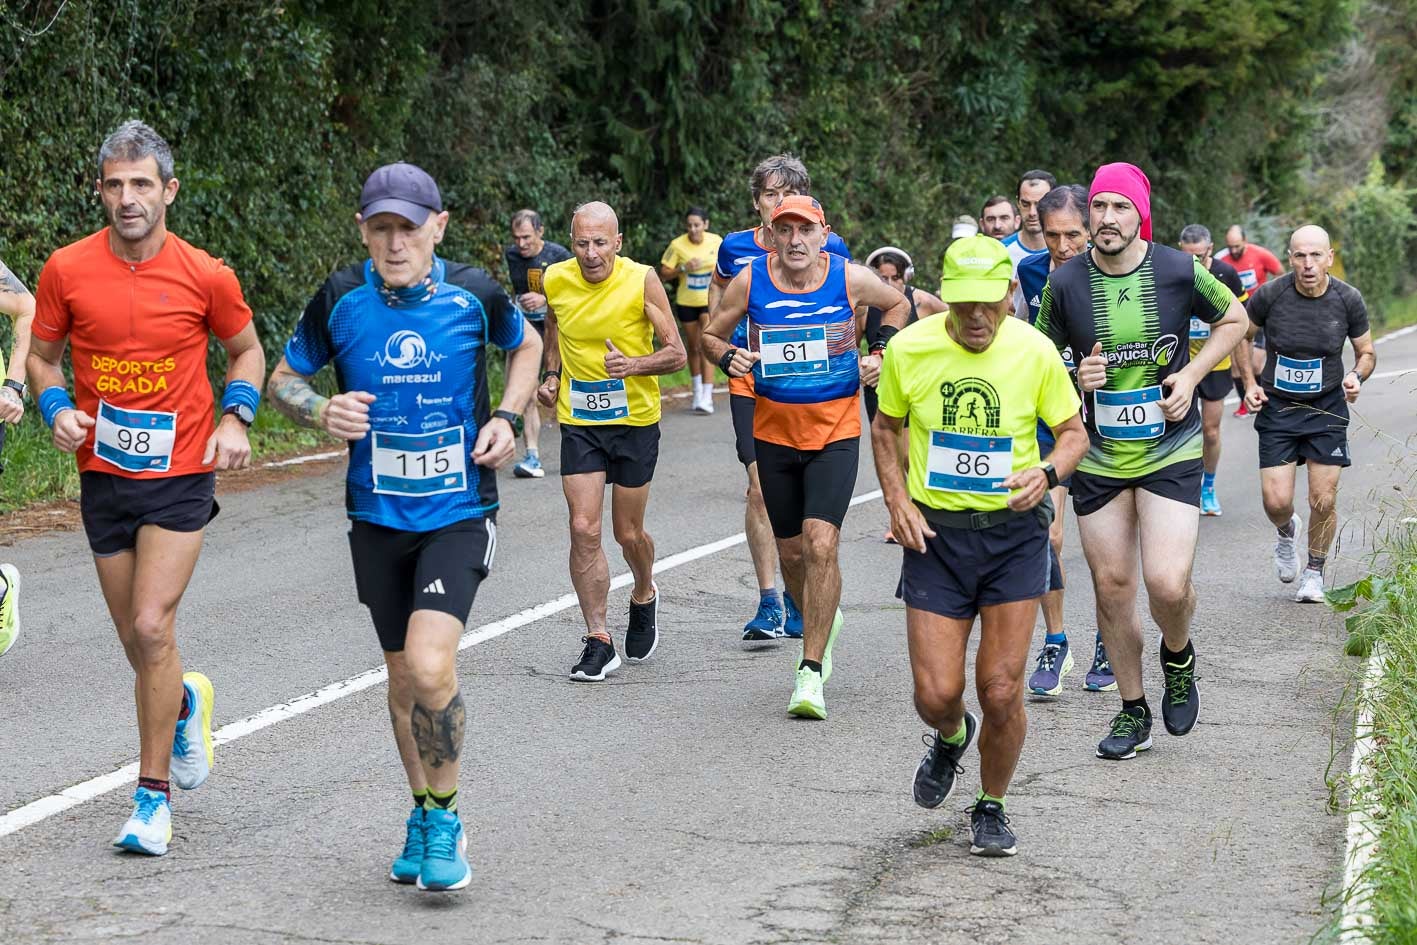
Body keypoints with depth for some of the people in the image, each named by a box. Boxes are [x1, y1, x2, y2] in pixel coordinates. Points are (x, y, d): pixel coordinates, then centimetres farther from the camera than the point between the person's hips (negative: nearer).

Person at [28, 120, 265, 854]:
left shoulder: (205, 276, -7)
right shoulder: (67, 270, -5)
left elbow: (246, 350, 10)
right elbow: (43, 356, 9)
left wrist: (236, 418, -5)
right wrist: (58, 411, -10)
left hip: (181, 476, -3)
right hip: (103, 476, 3)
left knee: (152, 627, -14)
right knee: (135, 638, 11)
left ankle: (153, 795, -3)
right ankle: (186, 703, 46)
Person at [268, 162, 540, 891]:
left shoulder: (473, 293, -7)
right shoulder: (341, 299, -6)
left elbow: (527, 344, 14)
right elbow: (283, 378, 7)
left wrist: (506, 416, -2)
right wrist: (323, 412, -14)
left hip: (459, 514, -2)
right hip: (377, 519, 2)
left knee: (430, 666, -20)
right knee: (403, 677, 12)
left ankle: (443, 819, 0)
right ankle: (424, 816, 33)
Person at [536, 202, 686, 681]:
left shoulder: (642, 281, -15)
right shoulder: (556, 281, -6)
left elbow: (676, 353, -10)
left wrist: (634, 365, -28)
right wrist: (551, 375, 4)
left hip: (636, 420, -2)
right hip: (578, 421, 2)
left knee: (628, 533, 8)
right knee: (584, 529, -9)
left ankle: (644, 596, 41)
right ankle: (598, 642, -3)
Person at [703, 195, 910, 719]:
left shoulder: (850, 278, -7)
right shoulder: (750, 280, -6)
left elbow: (897, 305, 14)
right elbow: (711, 335, 7)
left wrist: (879, 352, 1)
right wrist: (729, 357, -14)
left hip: (835, 432, -2)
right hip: (774, 433, 3)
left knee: (820, 543, -17)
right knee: (791, 552, 12)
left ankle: (811, 672, -12)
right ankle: (821, 623, 43)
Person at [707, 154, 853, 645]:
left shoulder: (827, 249, -4)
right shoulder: (736, 247, -1)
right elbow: (717, 288, 21)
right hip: (751, 382, 0)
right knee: (761, 488, -10)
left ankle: (796, 598, 18)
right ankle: (768, 603, -5)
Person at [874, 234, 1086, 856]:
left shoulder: (1035, 351, -9)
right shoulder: (908, 349, -7)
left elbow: (1073, 433, 3)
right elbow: (885, 429, 10)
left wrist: (1047, 472, -18)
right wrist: (897, 502, -4)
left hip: (1014, 531, -1)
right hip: (934, 532, 1)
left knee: (1001, 692, -4)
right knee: (936, 695, -5)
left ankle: (991, 808, 21)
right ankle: (950, 736, 34)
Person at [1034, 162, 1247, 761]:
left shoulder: (1178, 272, -9)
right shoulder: (1064, 283, -6)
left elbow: (1233, 318, 10)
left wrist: (1192, 375, -3)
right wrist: (1074, 378, -14)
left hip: (1171, 450, -2)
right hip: (1098, 457, 2)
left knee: (1167, 583, -15)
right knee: (1111, 584, 6)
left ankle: (1178, 657, 21)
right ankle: (1133, 713, 23)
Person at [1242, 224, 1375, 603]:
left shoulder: (1348, 299, -10)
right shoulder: (1269, 295, -14)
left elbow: (1367, 352, 5)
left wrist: (1357, 377, -16)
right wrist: (1250, 385, -5)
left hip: (1327, 406, 0)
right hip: (1277, 406, 0)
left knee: (1323, 501, -3)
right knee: (1276, 502, -7)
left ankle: (1314, 572, 21)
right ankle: (1287, 531, 31)